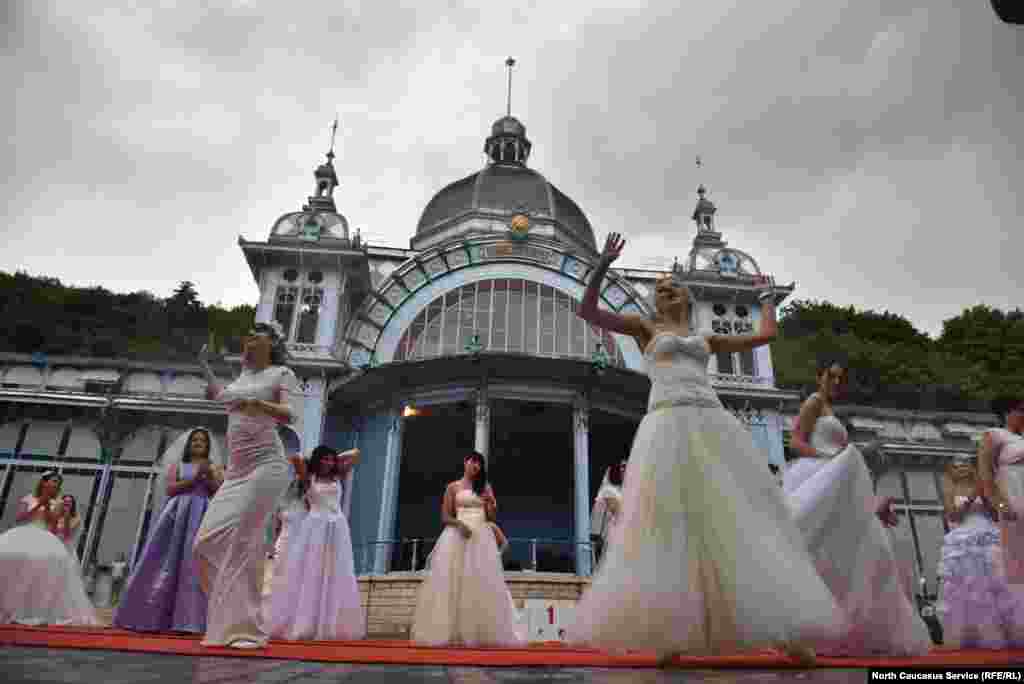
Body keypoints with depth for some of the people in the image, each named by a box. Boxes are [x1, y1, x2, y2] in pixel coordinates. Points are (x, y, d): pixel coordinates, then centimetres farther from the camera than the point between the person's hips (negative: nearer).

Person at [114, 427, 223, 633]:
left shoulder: (214, 467, 16)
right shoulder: (178, 464, 16)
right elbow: (170, 488, 1)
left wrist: (208, 476, -8)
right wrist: (195, 478, -7)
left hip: (202, 517, 0)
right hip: (177, 516, 1)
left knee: (195, 564, -10)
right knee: (167, 561, -5)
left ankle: (189, 620, -11)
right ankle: (151, 617, 0)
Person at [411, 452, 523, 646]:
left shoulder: (485, 487, 16)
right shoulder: (453, 487, 9)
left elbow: (492, 517, 11)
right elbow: (445, 517, 4)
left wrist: (491, 503, -9)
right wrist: (459, 524, -15)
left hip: (482, 538, 2)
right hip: (459, 535, -2)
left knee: (482, 585, -4)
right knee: (455, 582, -8)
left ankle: (483, 634, -2)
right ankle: (453, 633, -5)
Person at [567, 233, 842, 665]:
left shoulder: (704, 339, 28)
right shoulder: (645, 328, 18)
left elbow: (766, 336, 32)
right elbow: (587, 312, 7)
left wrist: (767, 297, 45)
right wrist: (603, 265, 0)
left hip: (714, 422, 4)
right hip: (668, 424, -4)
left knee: (740, 516, -3)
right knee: (670, 519, -14)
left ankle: (781, 630, 1)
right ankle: (672, 633, -10)